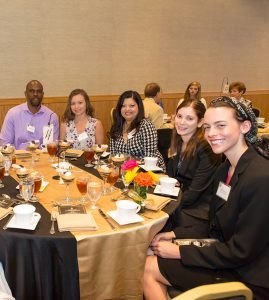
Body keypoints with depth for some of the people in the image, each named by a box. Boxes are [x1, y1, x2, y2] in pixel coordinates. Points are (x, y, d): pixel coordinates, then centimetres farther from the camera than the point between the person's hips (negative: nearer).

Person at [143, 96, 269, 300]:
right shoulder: (225, 169, 5)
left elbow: (240, 252, -22)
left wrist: (180, 251, -16)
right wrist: (175, 234, 0)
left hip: (247, 278, -8)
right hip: (226, 259, 8)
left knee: (150, 268, -7)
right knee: (151, 261, -1)